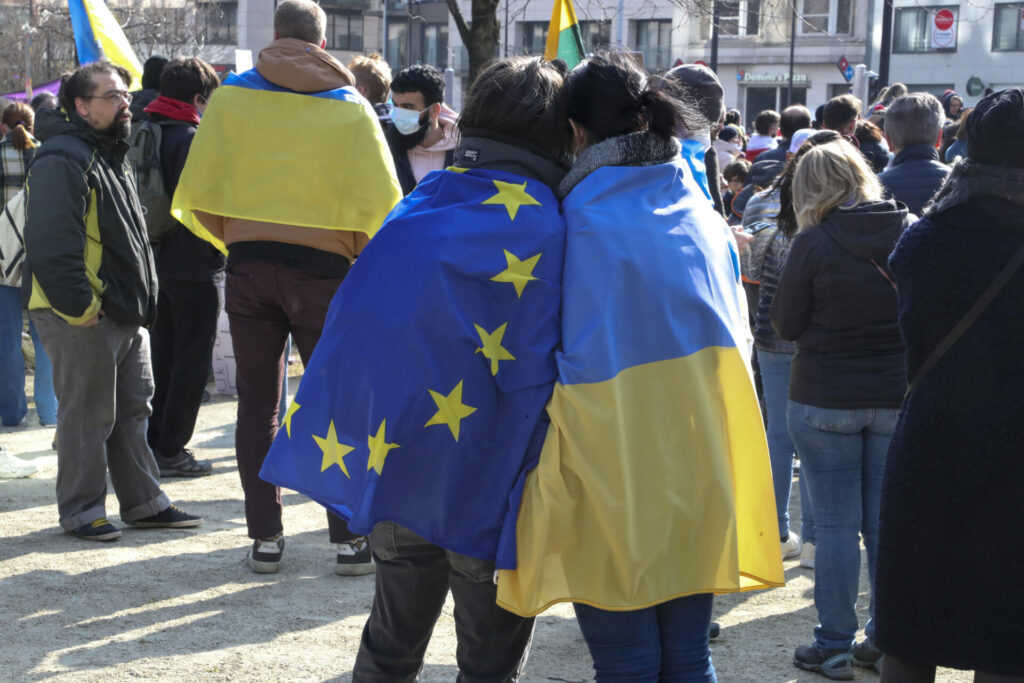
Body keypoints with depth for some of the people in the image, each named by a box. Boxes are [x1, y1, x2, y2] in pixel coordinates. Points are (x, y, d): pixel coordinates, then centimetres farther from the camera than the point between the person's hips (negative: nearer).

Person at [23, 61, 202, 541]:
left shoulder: (111, 156, 18)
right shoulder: (62, 161, -15)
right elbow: (51, 242, -23)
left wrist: (141, 301, 18)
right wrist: (78, 306, -22)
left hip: (126, 314, 10)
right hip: (82, 318, -10)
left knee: (132, 411, 14)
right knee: (87, 415, -2)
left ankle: (144, 502, 24)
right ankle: (81, 511, 9)